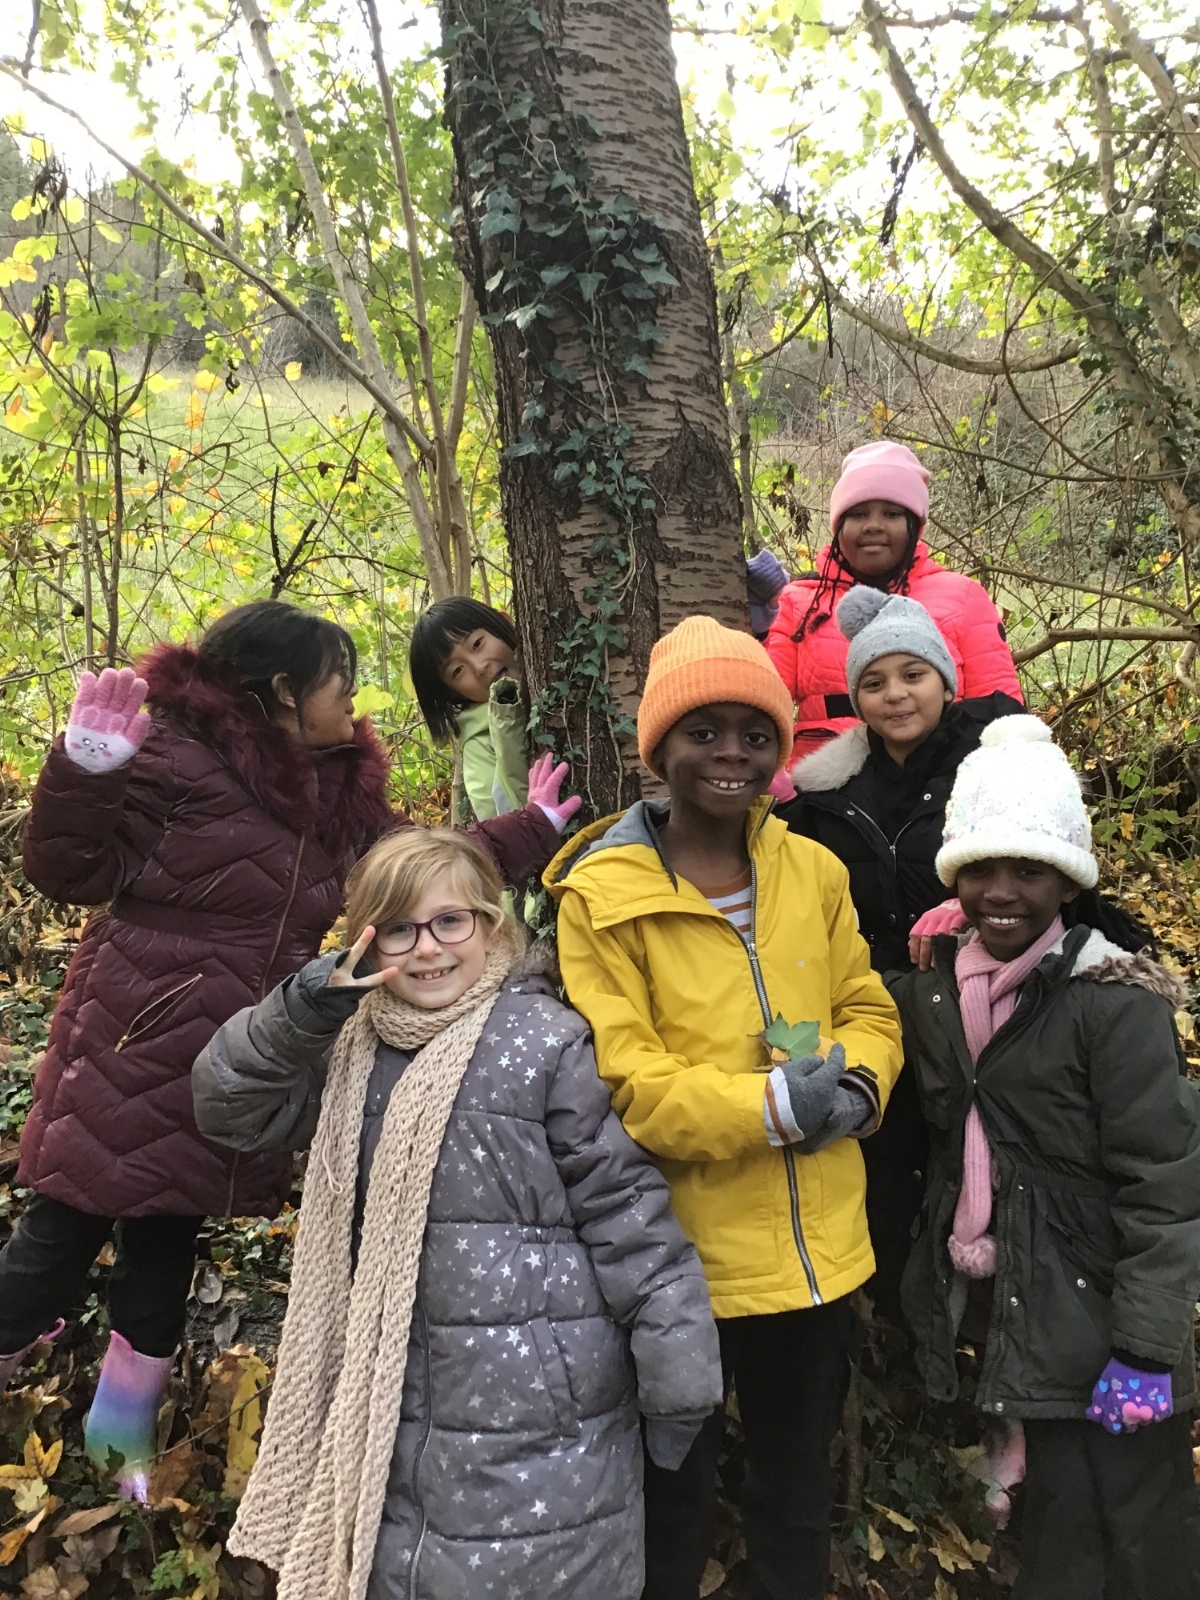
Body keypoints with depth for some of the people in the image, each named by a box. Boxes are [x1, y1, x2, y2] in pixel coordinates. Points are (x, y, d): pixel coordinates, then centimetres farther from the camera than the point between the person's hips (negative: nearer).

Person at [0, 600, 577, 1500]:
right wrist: (88, 769, -30)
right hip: (133, 1052, -6)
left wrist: (530, 832, 21)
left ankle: (124, 1435, 38)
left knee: (167, 1243, 18)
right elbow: (72, 873, -14)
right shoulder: (176, 757, -15)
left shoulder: (339, 790, 7)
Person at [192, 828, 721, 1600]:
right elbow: (228, 1105, 2)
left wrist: (677, 1383, -11)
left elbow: (630, 1214, -12)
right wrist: (302, 1010, -14)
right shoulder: (356, 1048, 5)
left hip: (536, 1417, -5)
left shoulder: (547, 1044, -13)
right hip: (396, 1408, 6)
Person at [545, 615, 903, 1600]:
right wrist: (774, 1104, -26)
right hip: (684, 1257, -4)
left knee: (801, 1492, 27)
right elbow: (618, 1078, -19)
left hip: (820, 1250, 5)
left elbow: (868, 1010, 7)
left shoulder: (813, 870, 2)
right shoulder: (602, 894, -14)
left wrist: (857, 1086, -14)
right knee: (677, 1506, 19)